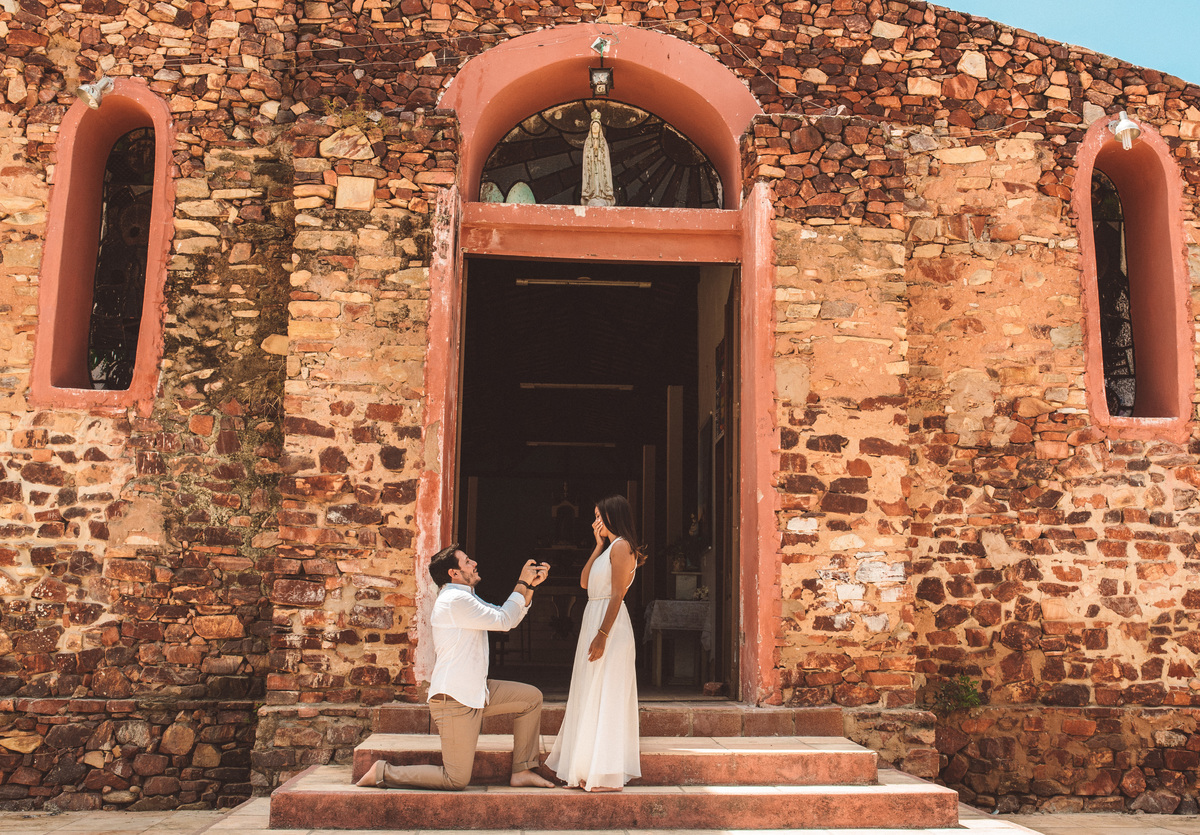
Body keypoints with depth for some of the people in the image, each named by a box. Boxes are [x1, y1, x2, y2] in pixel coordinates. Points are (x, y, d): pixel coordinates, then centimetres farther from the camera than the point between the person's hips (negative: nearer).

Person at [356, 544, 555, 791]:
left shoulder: (466, 598, 17)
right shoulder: (455, 600, -18)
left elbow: (509, 618, 18)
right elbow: (503, 621, -16)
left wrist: (530, 585, 8)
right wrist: (522, 583, -6)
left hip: (475, 691, 10)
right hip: (454, 699, -10)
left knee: (532, 697, 9)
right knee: (457, 780, -5)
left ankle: (522, 772, 12)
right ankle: (383, 773, 6)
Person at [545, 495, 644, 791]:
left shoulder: (621, 546, -11)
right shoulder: (609, 547, 19)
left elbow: (617, 594, -18)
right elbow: (584, 582, 16)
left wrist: (602, 635, -23)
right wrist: (598, 544, 14)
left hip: (609, 624, -10)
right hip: (593, 620, 10)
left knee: (604, 696, -8)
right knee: (592, 697, 12)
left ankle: (607, 776, -4)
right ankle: (592, 769, 18)